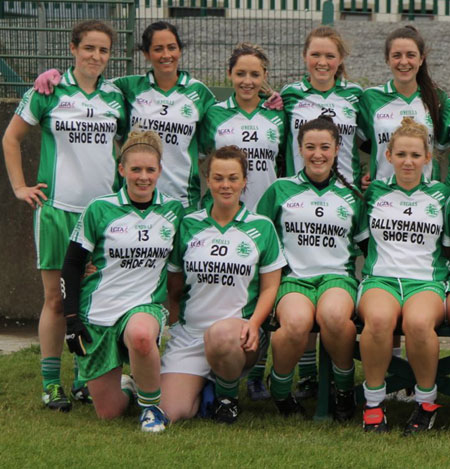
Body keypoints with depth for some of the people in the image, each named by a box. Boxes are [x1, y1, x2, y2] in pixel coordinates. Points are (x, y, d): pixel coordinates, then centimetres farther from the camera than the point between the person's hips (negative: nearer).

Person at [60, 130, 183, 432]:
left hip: (146, 306, 0)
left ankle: (151, 404, -15)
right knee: (108, 413, 0)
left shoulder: (174, 210, 2)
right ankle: (127, 387, 35)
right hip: (98, 314, 0)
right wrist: (72, 318, -6)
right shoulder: (100, 210, -4)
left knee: (141, 335, -40)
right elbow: (72, 265, 0)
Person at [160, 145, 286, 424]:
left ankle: (229, 395, -8)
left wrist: (253, 324, -11)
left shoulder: (262, 228, 6)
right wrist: (175, 324, -2)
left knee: (221, 334, -41)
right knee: (172, 413, -18)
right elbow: (174, 288, 13)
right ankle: (205, 385, 18)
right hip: (188, 332, 2)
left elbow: (270, 287, 5)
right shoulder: (188, 226, 9)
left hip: (239, 330, -2)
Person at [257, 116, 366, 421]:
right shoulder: (281, 190, 12)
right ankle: (280, 388, -8)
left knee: (334, 315, -38)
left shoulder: (351, 196, 16)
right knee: (296, 321, -37)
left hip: (337, 276, 1)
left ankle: (345, 385, -10)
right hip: (293, 278, -1)